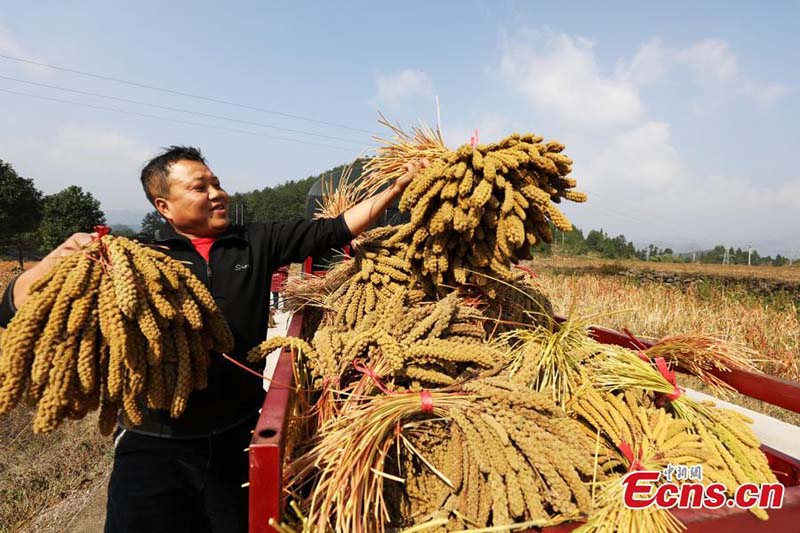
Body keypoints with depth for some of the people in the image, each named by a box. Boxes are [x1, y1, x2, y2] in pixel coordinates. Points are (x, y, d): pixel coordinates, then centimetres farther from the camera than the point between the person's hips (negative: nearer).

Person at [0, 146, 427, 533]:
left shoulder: (256, 244, 3)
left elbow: (335, 229, 3)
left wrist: (399, 185, 1)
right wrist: (57, 257, -22)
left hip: (237, 442, 3)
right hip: (154, 449, -2)